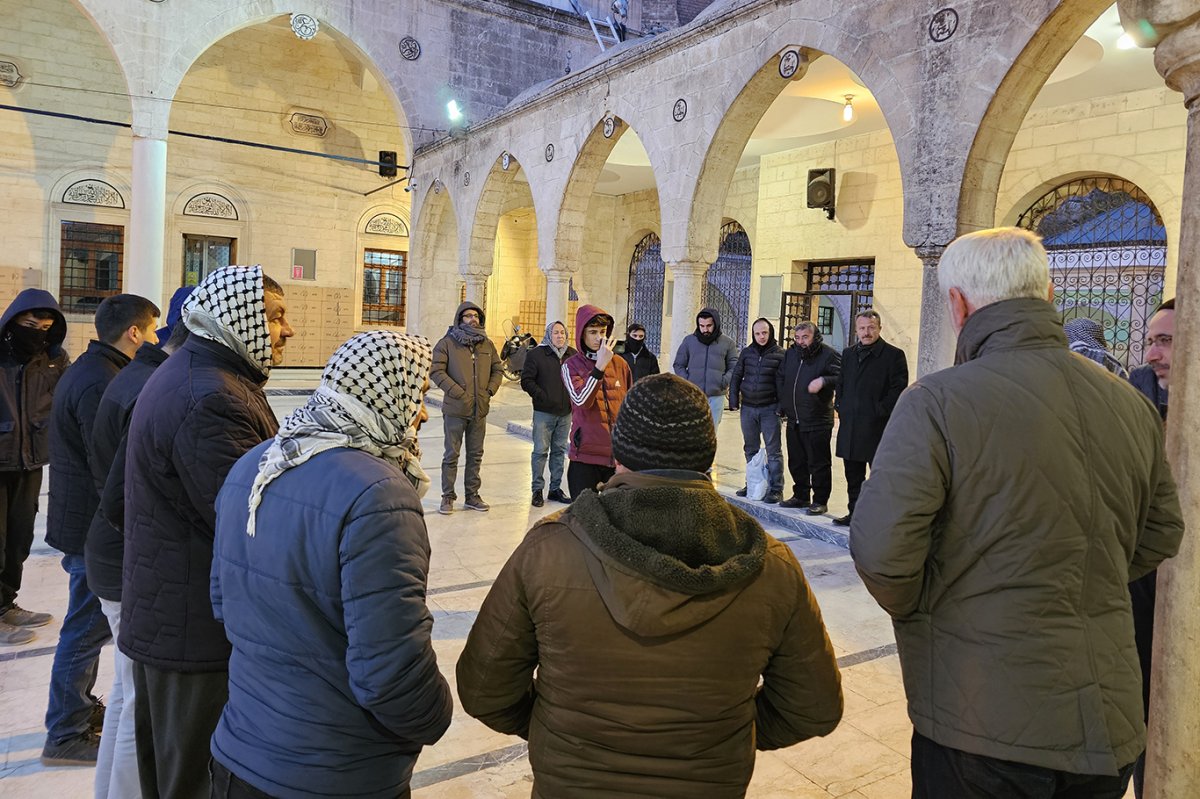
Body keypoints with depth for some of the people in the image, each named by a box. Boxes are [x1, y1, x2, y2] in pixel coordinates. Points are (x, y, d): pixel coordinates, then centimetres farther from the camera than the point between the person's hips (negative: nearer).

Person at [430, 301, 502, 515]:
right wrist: (457, 392, -17)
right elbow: (437, 371, -12)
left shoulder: (487, 344, 9)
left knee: (476, 455, 12)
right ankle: (448, 497, 14)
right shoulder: (447, 343, -6)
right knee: (452, 454, 4)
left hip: (480, 409, 5)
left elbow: (498, 369, 16)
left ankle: (472, 495, 24)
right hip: (455, 409, -5)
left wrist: (490, 390, 0)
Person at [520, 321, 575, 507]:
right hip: (544, 412, -4)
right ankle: (537, 490, 9)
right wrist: (542, 397, -16)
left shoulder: (573, 354, 7)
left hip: (566, 412, 4)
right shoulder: (536, 354, -5)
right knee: (540, 451, 0)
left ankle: (555, 488, 22)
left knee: (559, 450, 12)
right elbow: (526, 380, -6)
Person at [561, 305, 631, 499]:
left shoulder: (620, 364, 6)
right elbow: (581, 401, -18)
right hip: (585, 454, -2)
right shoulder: (572, 366, -1)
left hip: (618, 454, 3)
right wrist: (600, 366, -24)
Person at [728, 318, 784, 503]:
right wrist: (734, 400, 3)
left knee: (773, 450, -2)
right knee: (750, 449, 14)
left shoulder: (780, 354, -5)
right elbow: (736, 376, 12)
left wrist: (782, 405, -15)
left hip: (769, 409, -5)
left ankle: (776, 489, 0)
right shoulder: (747, 353, 8)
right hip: (748, 408, 5)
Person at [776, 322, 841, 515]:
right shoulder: (790, 353, 11)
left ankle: (820, 501, 10)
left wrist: (823, 380, -28)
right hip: (793, 420, 7)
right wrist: (783, 402, 17)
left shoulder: (828, 354, -10)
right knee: (796, 461, 16)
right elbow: (779, 377, 24)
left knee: (819, 463, 0)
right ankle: (800, 495, 30)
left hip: (817, 421, -7)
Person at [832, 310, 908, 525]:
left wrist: (879, 412, -13)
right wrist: (842, 408, 9)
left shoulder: (894, 355, -4)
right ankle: (855, 513, 24)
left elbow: (898, 389, -9)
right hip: (850, 425, 6)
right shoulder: (848, 354, 15)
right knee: (853, 475, 13)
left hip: (877, 427, -6)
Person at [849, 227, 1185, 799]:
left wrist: (914, 609, -2)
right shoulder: (1131, 403, 1)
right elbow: (1160, 536, 13)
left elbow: (880, 553, -22)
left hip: (983, 727, -5)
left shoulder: (938, 403, -19)